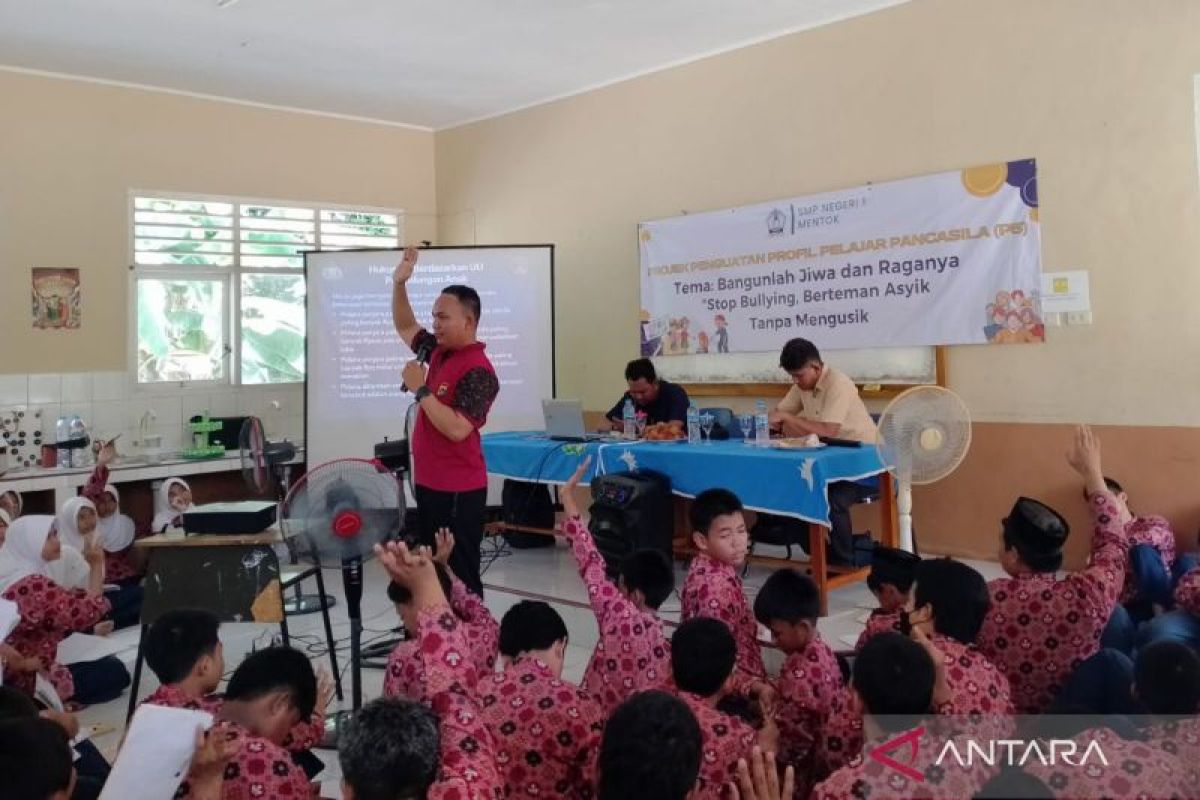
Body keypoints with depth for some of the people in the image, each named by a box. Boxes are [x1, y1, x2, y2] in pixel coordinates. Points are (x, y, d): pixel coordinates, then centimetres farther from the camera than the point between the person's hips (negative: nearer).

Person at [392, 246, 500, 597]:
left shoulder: (478, 371, -19)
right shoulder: (439, 351, 8)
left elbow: (457, 429, -27)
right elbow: (406, 327, 24)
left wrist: (419, 390, -22)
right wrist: (399, 283, 10)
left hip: (458, 491, -9)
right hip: (430, 483, 9)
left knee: (460, 577, -4)